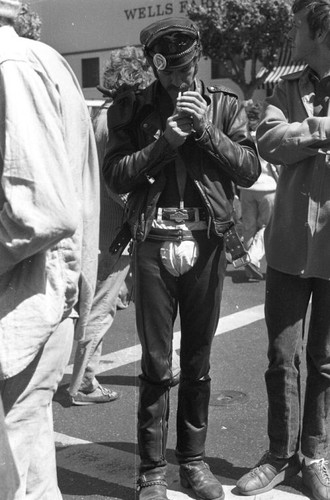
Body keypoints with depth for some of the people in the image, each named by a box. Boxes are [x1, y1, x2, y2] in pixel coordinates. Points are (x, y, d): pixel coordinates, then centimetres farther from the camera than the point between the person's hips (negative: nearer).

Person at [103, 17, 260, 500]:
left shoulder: (224, 105, 8)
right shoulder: (131, 108, 5)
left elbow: (250, 169, -1)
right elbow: (114, 175, -3)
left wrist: (206, 131, -13)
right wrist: (165, 140, -13)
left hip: (206, 243, 1)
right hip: (154, 244, -1)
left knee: (198, 363, 10)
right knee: (156, 365, 3)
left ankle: (194, 460, 26)